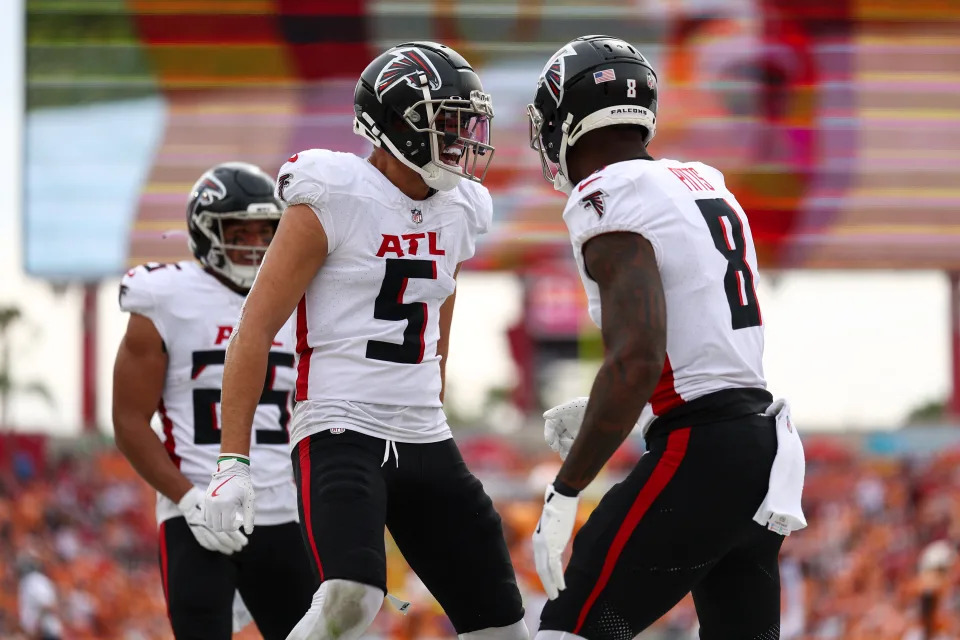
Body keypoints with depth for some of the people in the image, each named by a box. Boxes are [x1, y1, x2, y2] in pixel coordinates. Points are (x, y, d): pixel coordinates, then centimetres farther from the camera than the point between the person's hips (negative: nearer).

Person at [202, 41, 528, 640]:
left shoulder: (454, 213, 11)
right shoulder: (333, 202, -9)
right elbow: (256, 331, -10)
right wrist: (233, 461, -15)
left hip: (425, 441, 7)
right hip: (340, 433, -7)